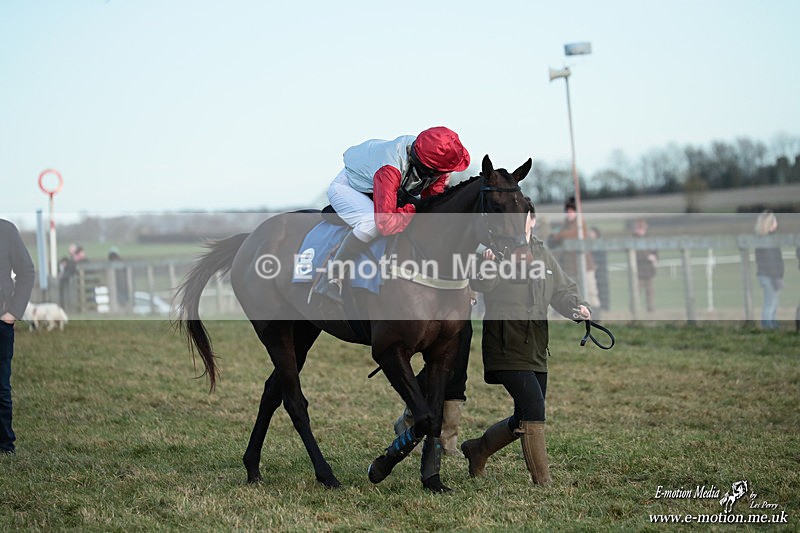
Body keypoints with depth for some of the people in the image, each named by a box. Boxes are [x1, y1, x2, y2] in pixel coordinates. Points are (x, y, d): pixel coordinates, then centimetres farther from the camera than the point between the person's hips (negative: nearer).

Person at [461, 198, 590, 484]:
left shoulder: (543, 254, 12)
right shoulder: (497, 251, -7)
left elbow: (562, 290, 16)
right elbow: (482, 285, -25)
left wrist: (577, 306, -5)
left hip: (536, 350, 7)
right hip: (506, 349, -7)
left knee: (524, 420, 14)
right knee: (533, 410, -16)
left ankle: (478, 449, 37)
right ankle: (543, 481, -7)